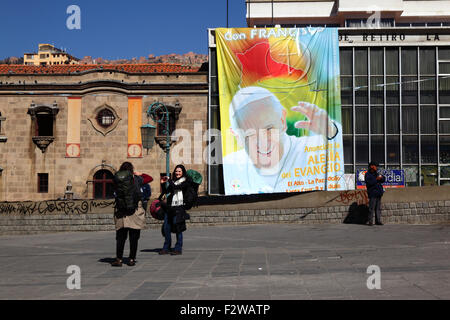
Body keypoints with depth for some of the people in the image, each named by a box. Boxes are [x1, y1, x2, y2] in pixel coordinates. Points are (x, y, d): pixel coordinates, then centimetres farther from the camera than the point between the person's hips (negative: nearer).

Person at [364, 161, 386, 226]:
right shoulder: (367, 174, -3)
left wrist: (381, 177, -4)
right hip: (372, 193, -7)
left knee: (378, 208, 7)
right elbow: (369, 183, -17)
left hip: (378, 193, 7)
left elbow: (383, 180, 17)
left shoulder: (376, 174, 19)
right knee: (371, 208, -8)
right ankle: (370, 221, -5)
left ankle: (378, 221, 11)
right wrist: (376, 179, -15)